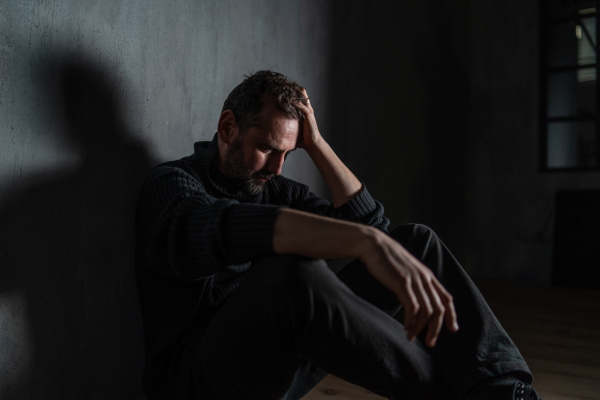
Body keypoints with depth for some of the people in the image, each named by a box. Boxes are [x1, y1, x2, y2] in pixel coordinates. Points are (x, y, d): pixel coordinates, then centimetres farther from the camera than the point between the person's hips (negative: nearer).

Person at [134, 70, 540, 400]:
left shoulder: (273, 188, 13)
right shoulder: (172, 182, -8)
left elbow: (370, 223, 4)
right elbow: (218, 230, -34)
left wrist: (316, 144, -1)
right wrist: (366, 241, -46)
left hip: (286, 356, 7)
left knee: (417, 242, -3)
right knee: (292, 275, -41)